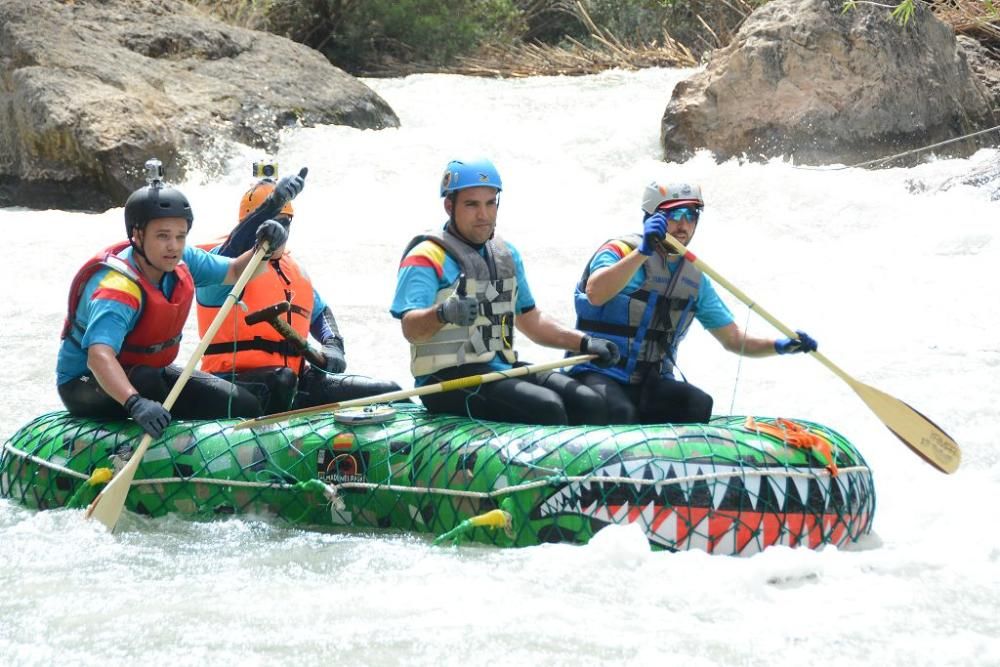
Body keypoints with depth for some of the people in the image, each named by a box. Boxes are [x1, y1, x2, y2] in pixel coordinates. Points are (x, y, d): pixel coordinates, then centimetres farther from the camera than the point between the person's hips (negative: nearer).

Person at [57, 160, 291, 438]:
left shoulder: (182, 260, -7)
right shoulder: (116, 288, -33)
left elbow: (235, 273, 8)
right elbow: (99, 355, -48)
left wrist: (264, 249, -15)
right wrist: (136, 403, -65)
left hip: (150, 374, 8)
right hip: (86, 384, -8)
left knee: (244, 407, 0)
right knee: (146, 380, -40)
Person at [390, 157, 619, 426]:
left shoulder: (506, 254, 18)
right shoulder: (427, 257, -8)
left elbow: (529, 318, 27)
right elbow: (411, 328, -21)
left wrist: (583, 343, 14)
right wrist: (443, 313, -43)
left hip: (503, 369, 8)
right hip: (449, 379, -8)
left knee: (588, 404, -9)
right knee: (546, 408, -27)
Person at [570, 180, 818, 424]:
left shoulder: (695, 280, 12)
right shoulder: (621, 251, -8)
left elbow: (733, 339, 15)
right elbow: (595, 294, -30)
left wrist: (779, 346, -4)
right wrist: (644, 251, -36)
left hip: (651, 384, 6)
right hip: (599, 375, -6)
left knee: (700, 404, -24)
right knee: (620, 412, -37)